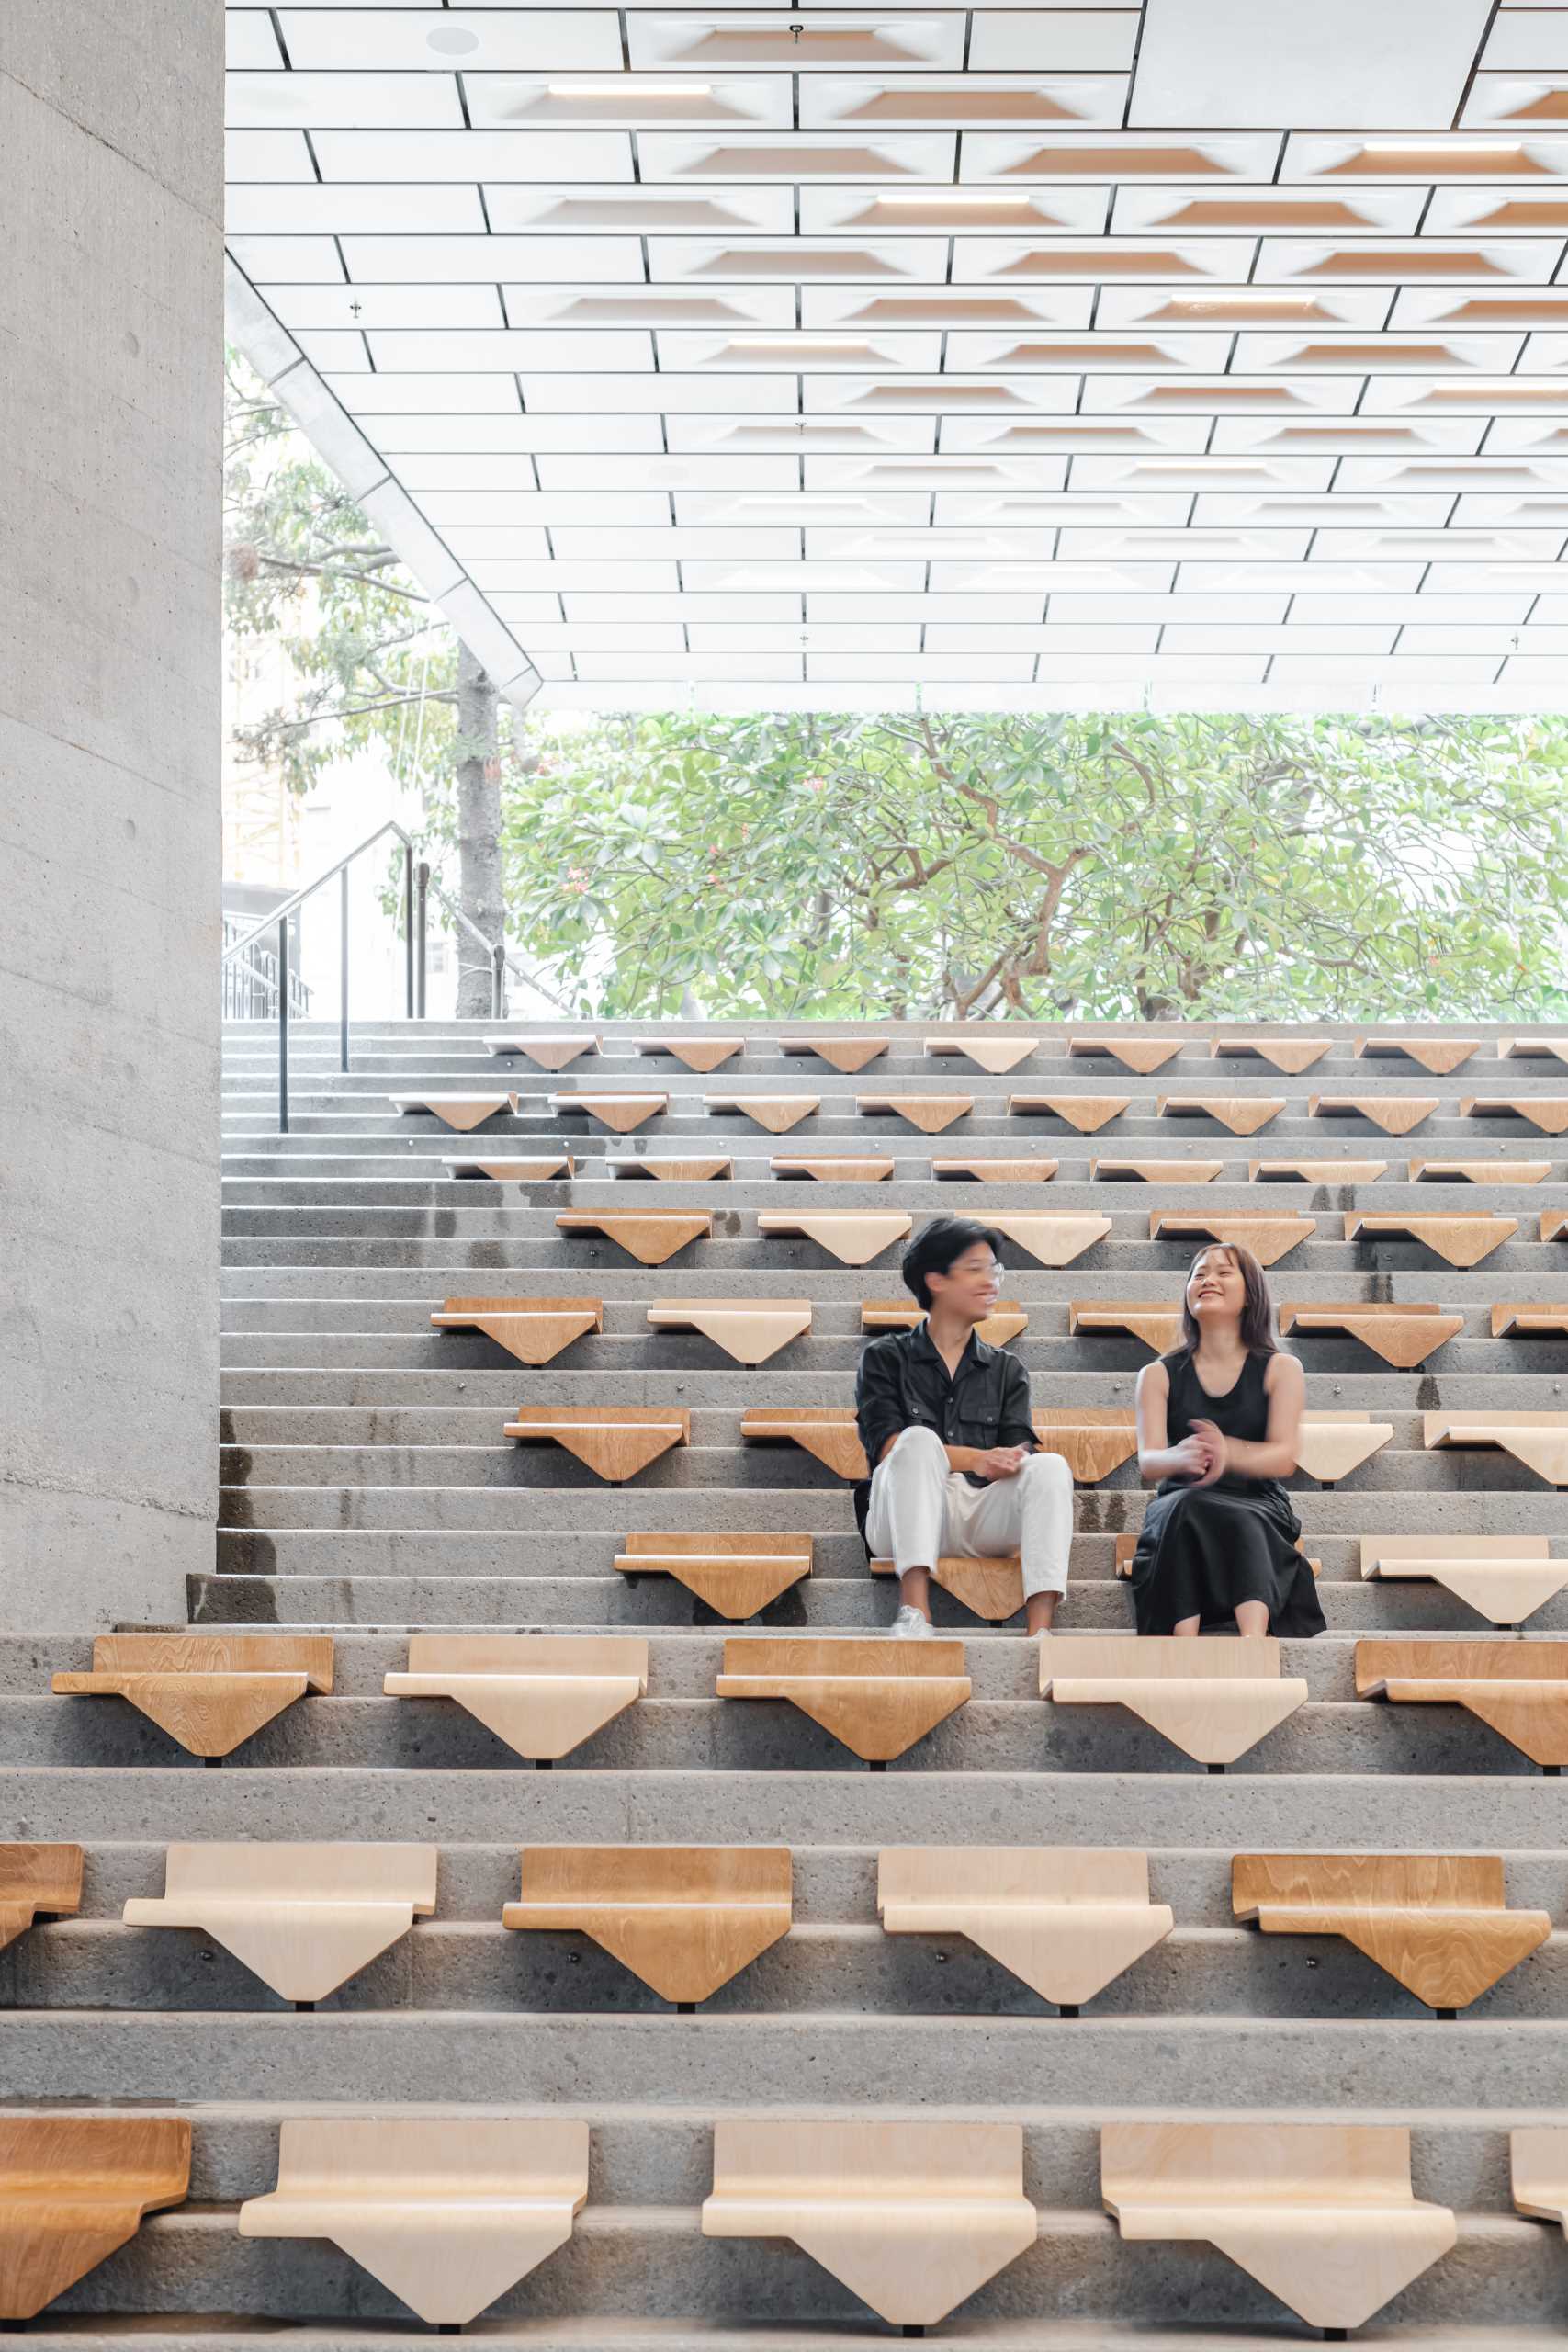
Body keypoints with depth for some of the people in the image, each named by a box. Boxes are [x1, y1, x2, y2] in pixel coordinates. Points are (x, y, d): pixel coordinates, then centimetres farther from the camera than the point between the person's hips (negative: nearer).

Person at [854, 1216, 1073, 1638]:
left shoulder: (1007, 1370, 22)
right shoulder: (885, 1357, 13)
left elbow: (1018, 1453, 7)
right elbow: (885, 1443, -4)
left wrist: (1005, 1464, -20)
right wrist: (975, 1459, -18)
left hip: (981, 1517, 3)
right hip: (901, 1520, -2)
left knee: (1051, 1467, -24)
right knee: (920, 1439, -31)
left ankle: (1040, 1629, -43)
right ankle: (914, 1614, -46)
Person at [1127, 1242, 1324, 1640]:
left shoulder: (1280, 1369, 10)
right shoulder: (1159, 1375, 13)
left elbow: (1284, 1458, -3)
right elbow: (1148, 1463, -1)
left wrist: (1230, 1452, -27)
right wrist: (1182, 1457, -28)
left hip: (1259, 1507, 0)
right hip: (1179, 1513, 1)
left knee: (1242, 1526, -37)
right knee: (1186, 1506, -36)